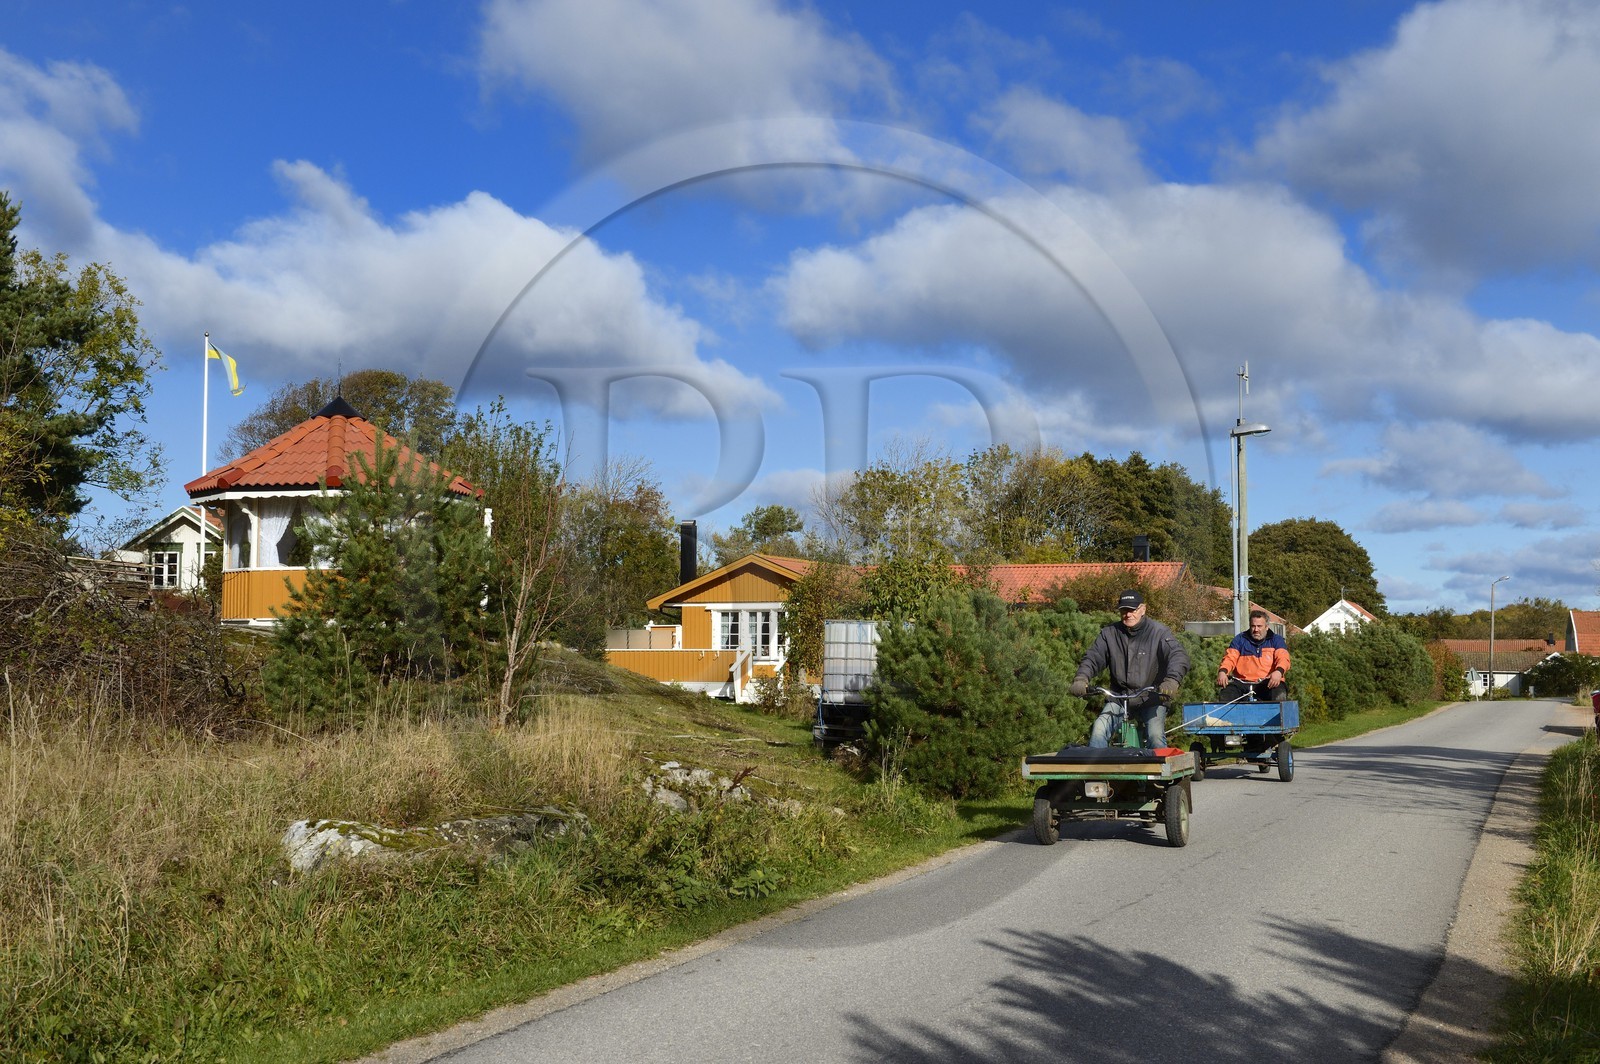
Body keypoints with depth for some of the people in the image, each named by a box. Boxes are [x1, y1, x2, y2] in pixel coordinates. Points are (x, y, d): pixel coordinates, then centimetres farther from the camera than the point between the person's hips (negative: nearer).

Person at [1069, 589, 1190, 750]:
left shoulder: (1159, 632, -5)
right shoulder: (1109, 633, 5)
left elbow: (1178, 655, -17)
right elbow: (1093, 657, 0)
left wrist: (1172, 680, -37)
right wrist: (1081, 679, -21)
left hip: (1151, 699, -2)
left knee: (1155, 736, -24)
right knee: (1098, 731, -19)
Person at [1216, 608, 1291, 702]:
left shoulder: (1276, 640, 12)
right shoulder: (1240, 639, 16)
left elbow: (1283, 658, -5)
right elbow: (1230, 658, 4)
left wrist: (1279, 671, -29)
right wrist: (1223, 671, -19)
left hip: (1268, 683, -1)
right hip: (1242, 683, 1)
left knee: (1279, 696, -33)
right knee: (1224, 696, -26)